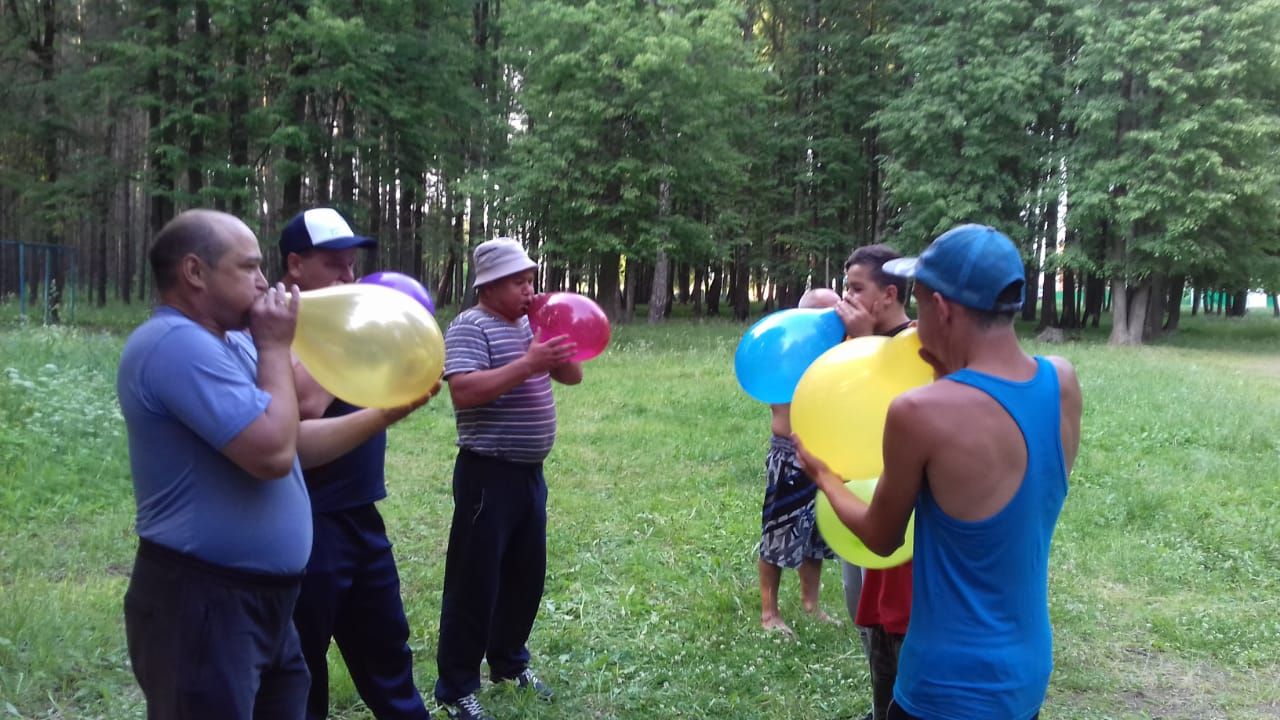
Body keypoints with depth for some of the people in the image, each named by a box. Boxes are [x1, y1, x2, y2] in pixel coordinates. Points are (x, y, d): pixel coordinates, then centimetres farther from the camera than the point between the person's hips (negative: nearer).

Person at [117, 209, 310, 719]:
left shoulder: (230, 341, 11)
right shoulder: (177, 342, -21)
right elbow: (272, 452, -26)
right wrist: (274, 348, -14)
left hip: (262, 595, 10)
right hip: (202, 604, -10)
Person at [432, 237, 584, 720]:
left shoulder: (530, 325, 13)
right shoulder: (471, 326, -12)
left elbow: (573, 376, 11)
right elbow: (464, 391, -26)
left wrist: (554, 332, -3)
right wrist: (527, 363, -28)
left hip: (529, 472, 8)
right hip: (488, 474, -8)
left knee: (526, 574, 17)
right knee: (476, 582, -1)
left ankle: (509, 662, 35)